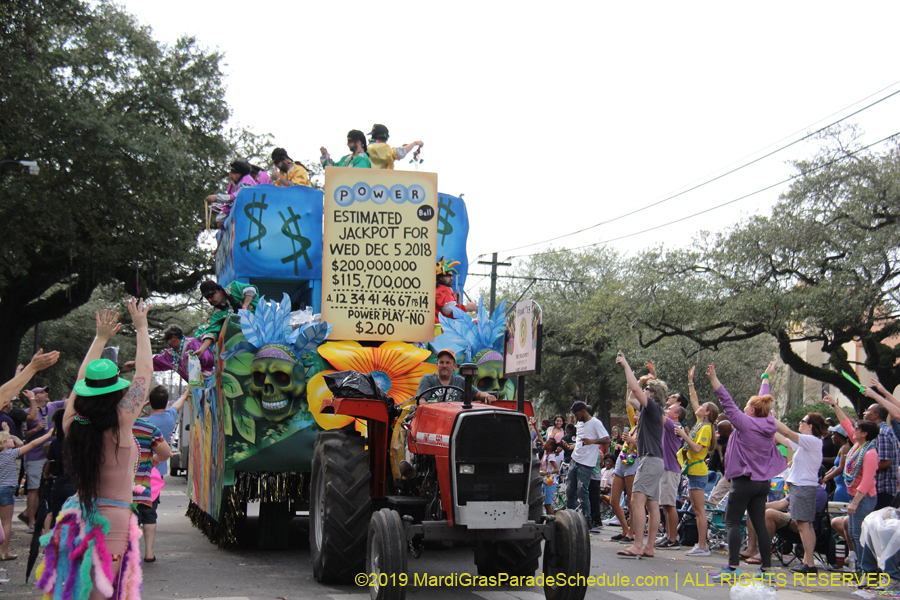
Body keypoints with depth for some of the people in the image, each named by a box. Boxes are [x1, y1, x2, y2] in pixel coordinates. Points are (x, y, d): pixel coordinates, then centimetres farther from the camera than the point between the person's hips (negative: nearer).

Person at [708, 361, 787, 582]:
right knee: (759, 523, 9)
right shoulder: (769, 425, 6)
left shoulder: (746, 423, -13)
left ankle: (733, 567, -14)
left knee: (733, 522, -5)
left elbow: (728, 403, -15)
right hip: (762, 481, 7)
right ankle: (767, 568, 8)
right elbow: (764, 401, 21)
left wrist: (714, 380, -14)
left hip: (744, 480, -7)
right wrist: (766, 377, 37)